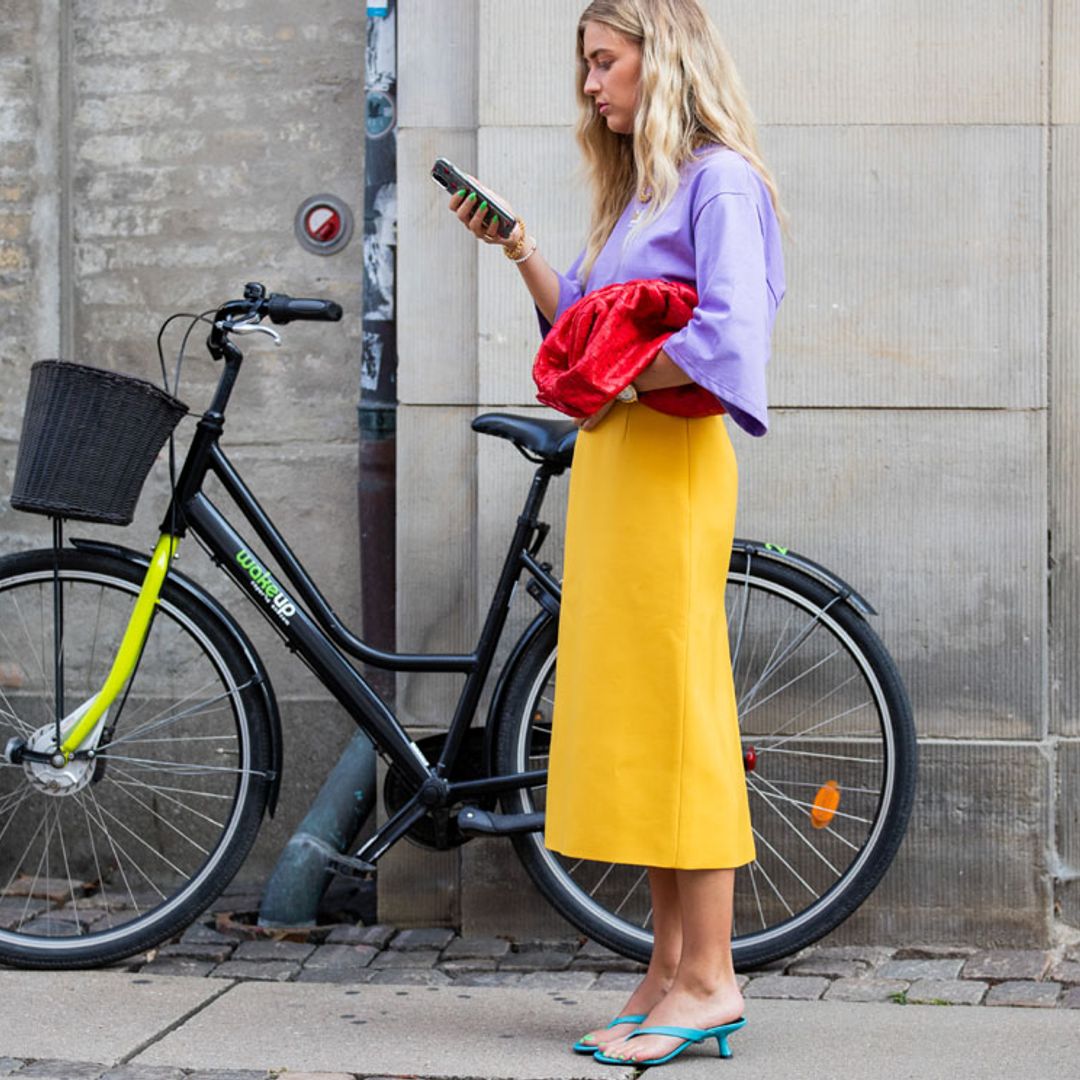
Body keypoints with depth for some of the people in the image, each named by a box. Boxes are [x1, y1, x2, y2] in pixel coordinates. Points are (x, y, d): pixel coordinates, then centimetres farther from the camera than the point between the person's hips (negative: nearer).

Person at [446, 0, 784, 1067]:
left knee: (674, 708, -8)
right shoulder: (637, 192, 22)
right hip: (610, 460, 9)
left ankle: (710, 980, -3)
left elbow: (733, 331, -19)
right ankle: (669, 968, 13)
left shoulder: (718, 178, -6)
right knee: (628, 714, 8)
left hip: (669, 461, -9)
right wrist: (518, 249, 13)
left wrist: (627, 380, -14)